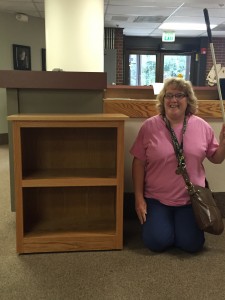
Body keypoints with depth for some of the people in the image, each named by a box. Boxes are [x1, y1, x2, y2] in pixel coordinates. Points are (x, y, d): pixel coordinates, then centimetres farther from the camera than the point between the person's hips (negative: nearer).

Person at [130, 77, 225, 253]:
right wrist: (139, 198, -6)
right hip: (157, 199, -1)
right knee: (158, 242, -11)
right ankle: (156, 220, 23)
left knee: (192, 244, -5)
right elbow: (139, 163, -4)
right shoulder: (149, 126, -7)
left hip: (191, 199, 2)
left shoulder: (202, 126, -2)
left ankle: (184, 222, 28)